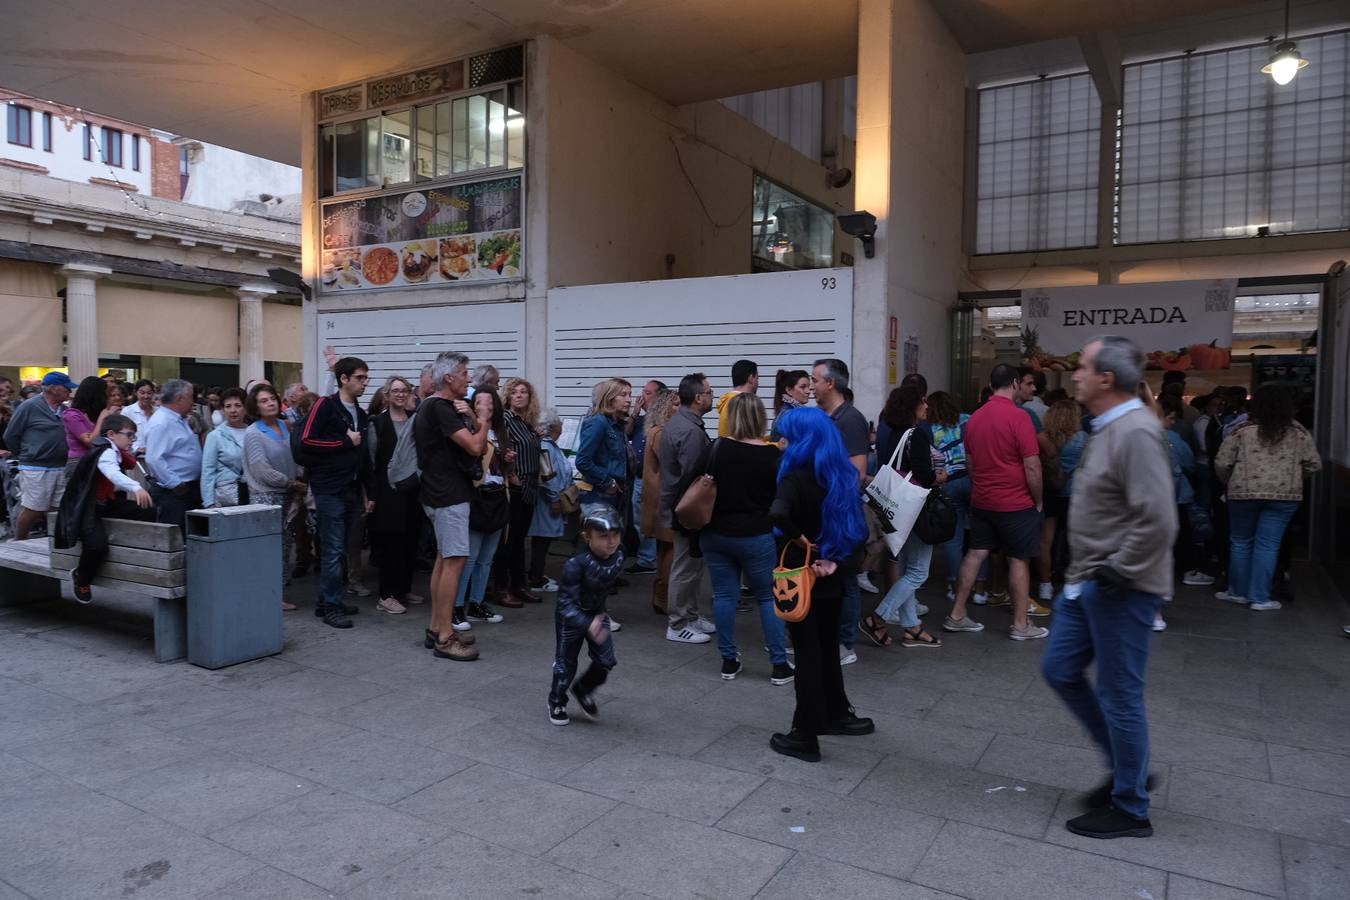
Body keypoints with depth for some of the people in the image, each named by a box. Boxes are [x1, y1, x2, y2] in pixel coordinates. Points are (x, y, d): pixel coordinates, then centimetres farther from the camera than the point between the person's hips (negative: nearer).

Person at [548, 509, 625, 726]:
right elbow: (566, 602, -34)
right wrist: (588, 625, -45)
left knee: (606, 661, 1)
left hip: (597, 614, 5)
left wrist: (600, 613, 11)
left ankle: (582, 690, 30)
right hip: (571, 618, -5)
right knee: (566, 663, 9)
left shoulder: (618, 558, -14)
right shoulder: (575, 565, -33)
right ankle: (557, 702, 36)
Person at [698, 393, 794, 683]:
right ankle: (780, 665, 12)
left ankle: (729, 661, 18)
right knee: (768, 598, 9)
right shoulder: (773, 455, -11)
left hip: (716, 534, 2)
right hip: (756, 537, -2)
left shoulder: (716, 448, -7)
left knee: (724, 595, 10)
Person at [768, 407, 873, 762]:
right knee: (827, 647, 21)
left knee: (807, 653, 1)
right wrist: (833, 556, 0)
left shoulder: (797, 476, -18)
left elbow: (778, 514, -38)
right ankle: (836, 714, 36)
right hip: (831, 574, 7)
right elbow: (855, 528, 7)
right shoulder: (841, 474, 5)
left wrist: (803, 542, -23)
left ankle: (805, 737, 12)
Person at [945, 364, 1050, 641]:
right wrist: (1038, 500, -3)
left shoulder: (975, 418, 4)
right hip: (1016, 503, -6)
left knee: (975, 554, 11)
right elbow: (1032, 466, -15)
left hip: (981, 501, 6)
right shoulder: (1018, 417, -16)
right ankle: (1021, 625, 12)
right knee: (1018, 560, 4)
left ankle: (957, 615, 15)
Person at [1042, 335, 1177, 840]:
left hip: (1119, 591, -10)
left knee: (1119, 695, 3)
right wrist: (1086, 572, 16)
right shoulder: (1107, 428, 12)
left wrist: (1116, 573, -20)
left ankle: (1130, 809, 20)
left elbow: (1158, 520, -27)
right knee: (1060, 670, 16)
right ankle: (1125, 766, 31)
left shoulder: (1135, 432, -20)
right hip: (1089, 584, 10)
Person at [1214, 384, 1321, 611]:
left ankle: (1238, 591, 21)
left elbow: (1221, 463, -2)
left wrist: (1230, 483, 16)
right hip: (1284, 495, 1)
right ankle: (1259, 598, 7)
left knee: (1241, 542, 13)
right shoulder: (1298, 432, 4)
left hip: (1244, 493, -1)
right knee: (1268, 546, 4)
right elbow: (1313, 464, 6)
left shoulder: (1242, 430, -1)